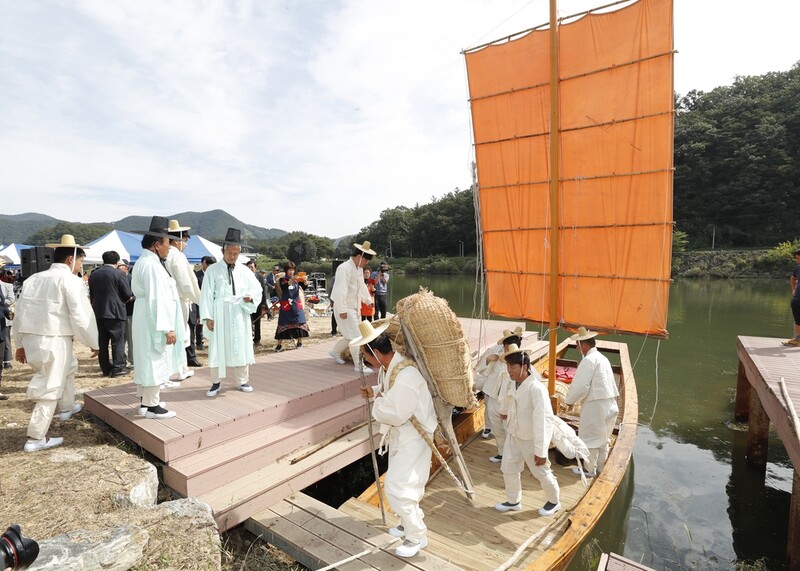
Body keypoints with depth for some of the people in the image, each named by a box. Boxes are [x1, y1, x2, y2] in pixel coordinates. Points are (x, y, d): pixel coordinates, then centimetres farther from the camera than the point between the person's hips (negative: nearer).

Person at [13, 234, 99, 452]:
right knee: (50, 388, 2)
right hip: (54, 340, -8)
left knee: (69, 366, 30)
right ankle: (35, 438, 8)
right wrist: (93, 343, -3)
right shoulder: (70, 280, -10)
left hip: (31, 338, 8)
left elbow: (19, 313, 15)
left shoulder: (33, 278, 13)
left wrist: (20, 344, 23)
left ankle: (66, 407, 45)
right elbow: (81, 315, -14)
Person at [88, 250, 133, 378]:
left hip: (98, 312, 6)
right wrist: (126, 299, 12)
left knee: (102, 342, 11)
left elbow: (91, 295, 12)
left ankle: (105, 368, 16)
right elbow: (128, 295, -9)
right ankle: (118, 368, 3)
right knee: (118, 341, 2)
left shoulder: (93, 274, 7)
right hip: (115, 312, -5)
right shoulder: (119, 274, -10)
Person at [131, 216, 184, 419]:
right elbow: (157, 299, -24)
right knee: (155, 362, -2)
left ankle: (146, 400, 29)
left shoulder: (144, 262, 13)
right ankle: (152, 406, 7)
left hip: (147, 322, 11)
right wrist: (167, 328, -24)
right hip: (154, 323, -11)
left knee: (148, 361, 17)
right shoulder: (152, 265, -20)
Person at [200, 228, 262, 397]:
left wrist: (250, 297, -14)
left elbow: (257, 288, 9)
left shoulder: (244, 271, 7)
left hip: (240, 315, 2)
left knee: (241, 348, 7)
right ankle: (216, 382, 14)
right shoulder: (212, 270, 0)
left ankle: (242, 381, 19)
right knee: (218, 348, 3)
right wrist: (208, 317, -8)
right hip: (220, 315, -2)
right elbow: (207, 294, -2)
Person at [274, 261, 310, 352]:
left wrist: (304, 281, -26)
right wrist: (291, 280, -33)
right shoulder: (282, 279, 0)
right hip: (286, 305, -2)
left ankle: (299, 342, 14)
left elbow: (303, 287, -5)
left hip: (296, 304, 3)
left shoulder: (297, 279, 7)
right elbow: (283, 287, -20)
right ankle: (279, 345, 0)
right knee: (283, 324, -3)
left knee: (299, 323, 3)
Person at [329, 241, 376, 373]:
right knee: (355, 336, -8)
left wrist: (368, 300, 27)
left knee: (351, 335, 17)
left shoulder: (359, 269, 10)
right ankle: (359, 366, 0)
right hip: (345, 308, -9)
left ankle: (335, 352, 39)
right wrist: (342, 310, -27)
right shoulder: (344, 268, -20)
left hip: (355, 307, 9)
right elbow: (340, 290, -26)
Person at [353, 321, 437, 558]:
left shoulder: (405, 377, -35)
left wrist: (377, 403, -14)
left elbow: (392, 414, -32)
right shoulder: (389, 367, -4)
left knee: (397, 488, -5)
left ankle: (417, 536, 17)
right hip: (400, 435, 10)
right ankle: (411, 521, 45)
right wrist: (374, 391, -2)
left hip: (413, 439, -10)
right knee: (399, 484, 23)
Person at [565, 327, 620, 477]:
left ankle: (590, 469, 17)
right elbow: (610, 383, 16)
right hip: (609, 403, 9)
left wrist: (570, 400, -5)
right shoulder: (602, 358, 11)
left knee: (590, 438, 5)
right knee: (603, 437, 19)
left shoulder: (589, 360, -17)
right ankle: (600, 466, 33)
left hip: (595, 405, -9)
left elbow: (580, 385, -20)